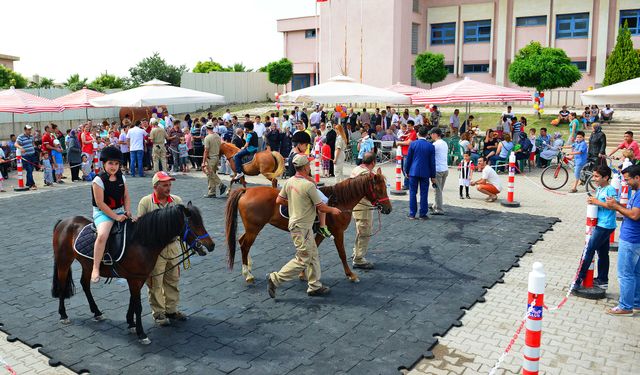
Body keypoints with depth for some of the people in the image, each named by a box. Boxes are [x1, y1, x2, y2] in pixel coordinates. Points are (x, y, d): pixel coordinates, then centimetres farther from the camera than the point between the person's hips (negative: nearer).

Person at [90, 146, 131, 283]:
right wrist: (116, 217, -19)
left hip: (120, 212, 6)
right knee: (102, 235, -31)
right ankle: (95, 269, -24)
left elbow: (126, 197, 11)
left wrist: (127, 212, -5)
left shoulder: (121, 178, 6)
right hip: (102, 213, -6)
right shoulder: (99, 180, -13)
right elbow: (100, 203, -16)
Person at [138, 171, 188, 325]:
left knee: (173, 280, 15)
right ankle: (158, 313, 21)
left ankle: (171, 310, 30)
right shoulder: (145, 202, -9)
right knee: (155, 283, 6)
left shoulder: (177, 201, 1)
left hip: (173, 246, 4)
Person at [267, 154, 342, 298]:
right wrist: (333, 210, 5)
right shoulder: (308, 185, -22)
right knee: (302, 260, -1)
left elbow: (279, 200, 9)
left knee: (313, 256, 16)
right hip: (302, 228, -9)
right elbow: (321, 207, -14)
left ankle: (315, 286, 24)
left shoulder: (289, 182, 1)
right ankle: (275, 279, 2)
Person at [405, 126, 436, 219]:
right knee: (424, 194, 5)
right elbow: (432, 162, 1)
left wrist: (407, 171, 12)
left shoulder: (413, 144, -3)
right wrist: (433, 176, 7)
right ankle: (423, 214, 8)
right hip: (425, 173, 0)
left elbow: (408, 159, 1)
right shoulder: (431, 146, -1)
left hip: (414, 172, 0)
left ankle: (412, 214, 8)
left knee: (413, 193, 6)